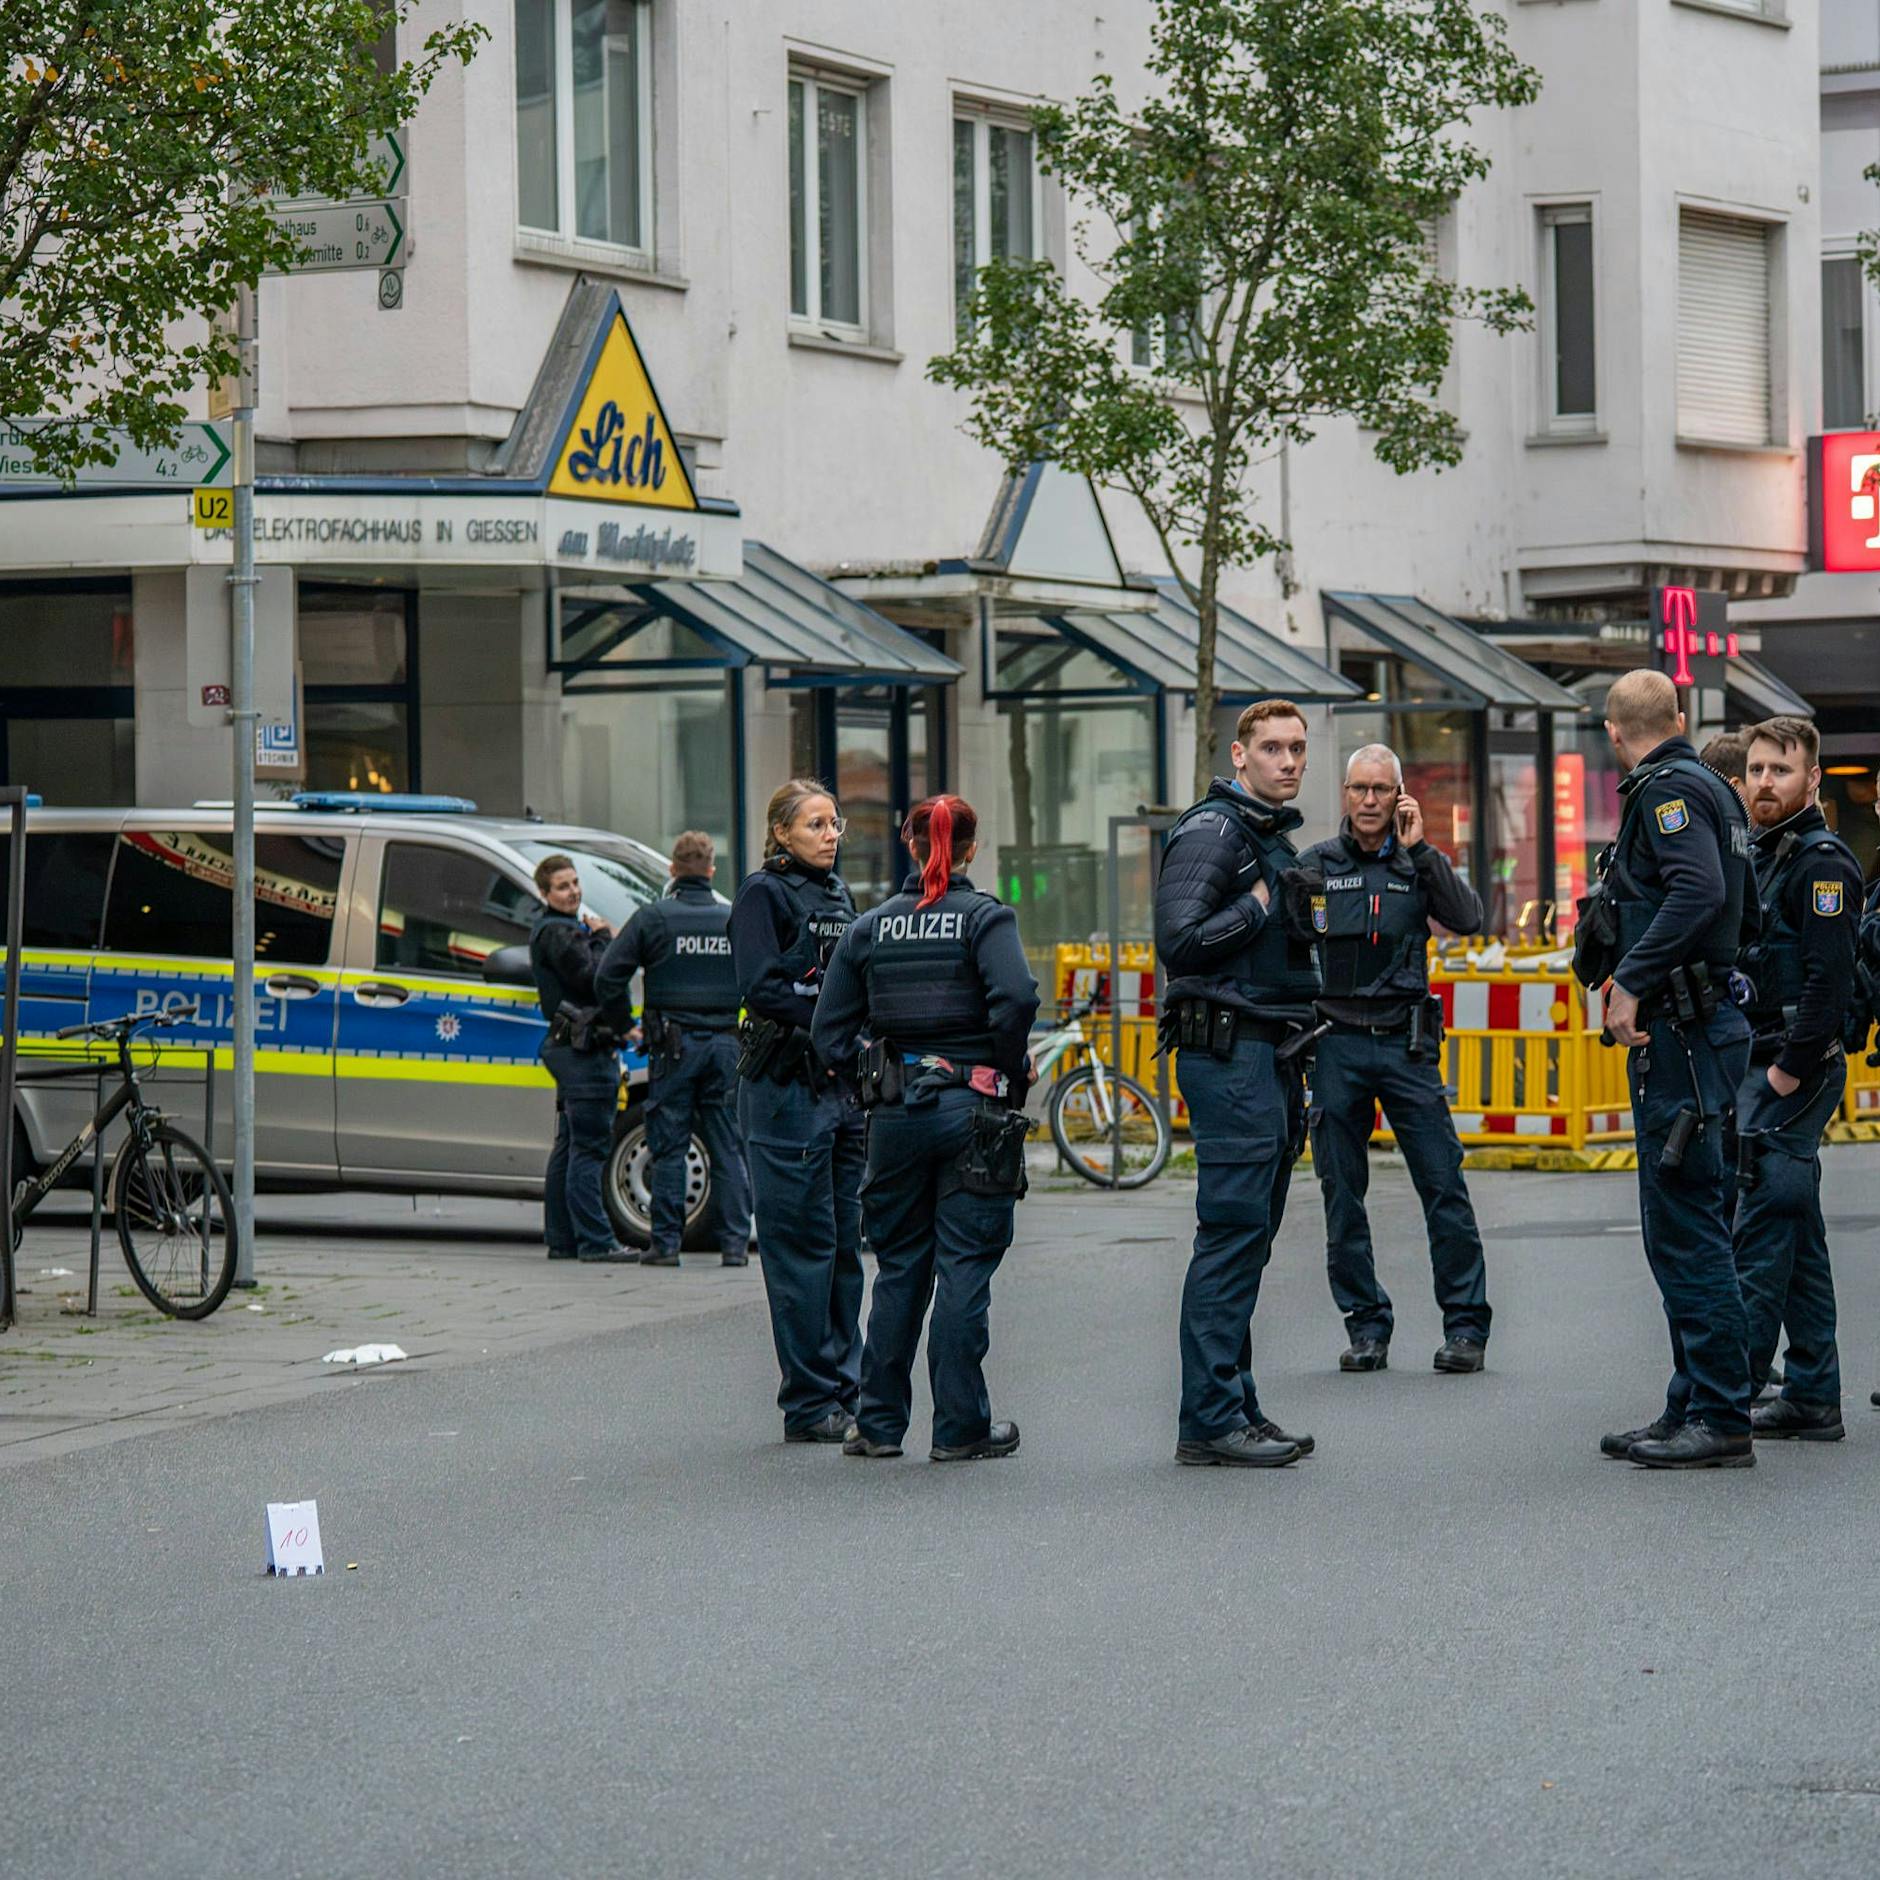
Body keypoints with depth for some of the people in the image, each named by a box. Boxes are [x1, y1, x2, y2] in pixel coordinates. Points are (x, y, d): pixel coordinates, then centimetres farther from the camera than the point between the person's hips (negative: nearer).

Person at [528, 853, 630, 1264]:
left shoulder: (566, 929, 21)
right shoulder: (556, 932, -11)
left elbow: (589, 977, 19)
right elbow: (592, 976, -20)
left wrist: (601, 939, 3)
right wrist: (602, 939, -5)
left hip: (571, 1048, 11)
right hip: (584, 1049, -11)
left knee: (570, 1147, 12)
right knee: (589, 1148, -11)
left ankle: (561, 1238, 16)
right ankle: (595, 1241, -13)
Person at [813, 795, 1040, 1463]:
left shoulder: (870, 927, 7)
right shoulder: (985, 917, -5)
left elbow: (830, 1035, 4)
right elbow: (1015, 997, -22)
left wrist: (874, 1075, 11)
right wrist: (1009, 1072, -9)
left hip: (894, 1111, 4)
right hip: (972, 1109, -4)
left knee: (898, 1268, 14)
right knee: (964, 1269, 1)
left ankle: (879, 1423, 16)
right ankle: (960, 1428, 3)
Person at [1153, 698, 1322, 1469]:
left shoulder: (1276, 838, 20)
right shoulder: (1212, 831, -10)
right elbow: (1180, 939, -21)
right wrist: (1260, 906, -14)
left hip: (1273, 1053, 10)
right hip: (1229, 1051, -10)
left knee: (1249, 1238, 11)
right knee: (1231, 1235, -11)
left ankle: (1235, 1409, 15)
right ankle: (1209, 1421, -10)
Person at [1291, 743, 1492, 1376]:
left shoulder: (1418, 864, 8)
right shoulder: (1313, 866, 6)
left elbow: (1467, 919, -7)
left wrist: (1420, 850, -10)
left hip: (1406, 1044, 0)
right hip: (1335, 1044, 0)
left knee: (1444, 1185, -5)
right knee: (1343, 1196, 3)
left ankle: (1465, 1324, 2)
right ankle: (1366, 1325, 12)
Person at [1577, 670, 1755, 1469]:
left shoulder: (1668, 790, -11)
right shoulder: (1711, 789, 18)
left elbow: (1700, 892, -27)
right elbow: (1745, 912, 22)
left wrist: (1631, 979, -25)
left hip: (1679, 1036, -10)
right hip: (1703, 1021, 10)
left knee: (1686, 1229, -9)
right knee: (1684, 1229, 15)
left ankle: (1721, 1422, -9)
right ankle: (1693, 1407, 20)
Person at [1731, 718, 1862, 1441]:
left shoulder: (1822, 862, -11)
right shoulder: (1759, 855, 18)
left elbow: (1828, 979, -19)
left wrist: (1790, 1071, -20)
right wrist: (1754, 1072, 14)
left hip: (1796, 1075, -10)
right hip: (1759, 1069, 10)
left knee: (1762, 1228, -11)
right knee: (1797, 1236, 10)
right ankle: (1812, 1400, 13)